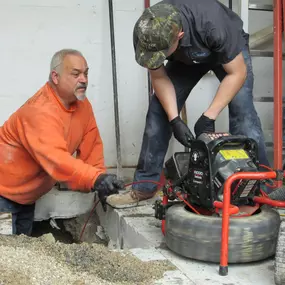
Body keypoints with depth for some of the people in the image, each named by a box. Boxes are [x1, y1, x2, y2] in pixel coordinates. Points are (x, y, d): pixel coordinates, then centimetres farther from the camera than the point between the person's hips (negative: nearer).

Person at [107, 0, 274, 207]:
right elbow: (159, 77, -18)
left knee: (242, 111, -22)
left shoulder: (213, 24, -44)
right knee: (159, 111, -8)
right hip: (185, 57, 3)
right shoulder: (144, 35, -32)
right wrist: (175, 120, -28)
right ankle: (144, 187, 0)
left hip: (230, 50, -3)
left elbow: (237, 73, -31)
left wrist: (208, 116, -34)